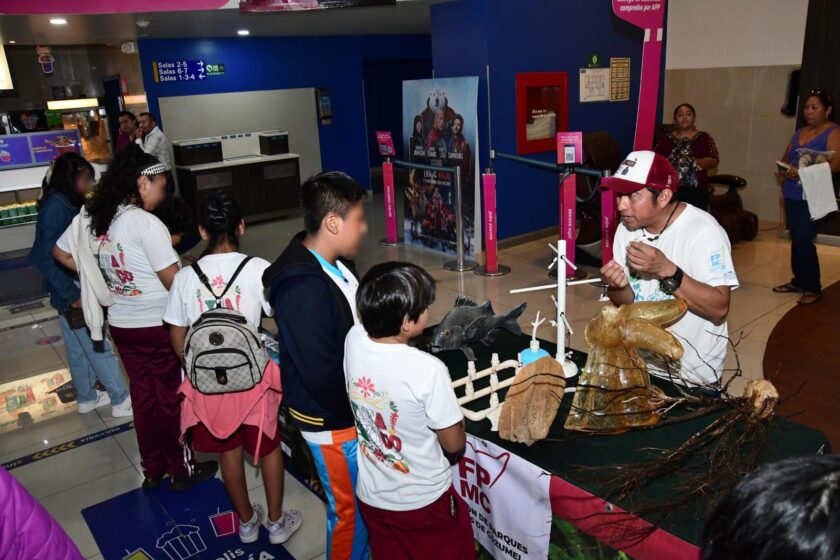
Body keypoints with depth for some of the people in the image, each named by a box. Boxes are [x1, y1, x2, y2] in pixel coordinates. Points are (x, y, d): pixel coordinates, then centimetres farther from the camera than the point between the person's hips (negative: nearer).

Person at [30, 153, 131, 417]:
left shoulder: (65, 204, 7)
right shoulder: (56, 207, -19)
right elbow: (44, 256, -22)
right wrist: (72, 293, -20)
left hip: (76, 289, 9)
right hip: (72, 292, -9)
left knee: (78, 349, 19)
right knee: (99, 348, 1)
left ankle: (87, 397, 33)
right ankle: (121, 401, 12)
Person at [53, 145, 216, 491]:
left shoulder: (91, 216, 1)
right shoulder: (146, 222, -21)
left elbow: (61, 253, 16)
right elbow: (173, 281, -21)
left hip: (122, 325, 7)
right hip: (159, 326, -7)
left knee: (143, 395, 19)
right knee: (173, 398, 9)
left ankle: (152, 470, 33)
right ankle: (183, 469, 24)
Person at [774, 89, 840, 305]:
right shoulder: (799, 132, 17)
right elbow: (785, 158, 17)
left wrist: (802, 172, -26)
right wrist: (786, 169, -6)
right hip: (792, 194, 7)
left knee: (804, 241, -11)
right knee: (796, 240, 10)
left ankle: (813, 288, -1)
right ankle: (799, 281, 21)